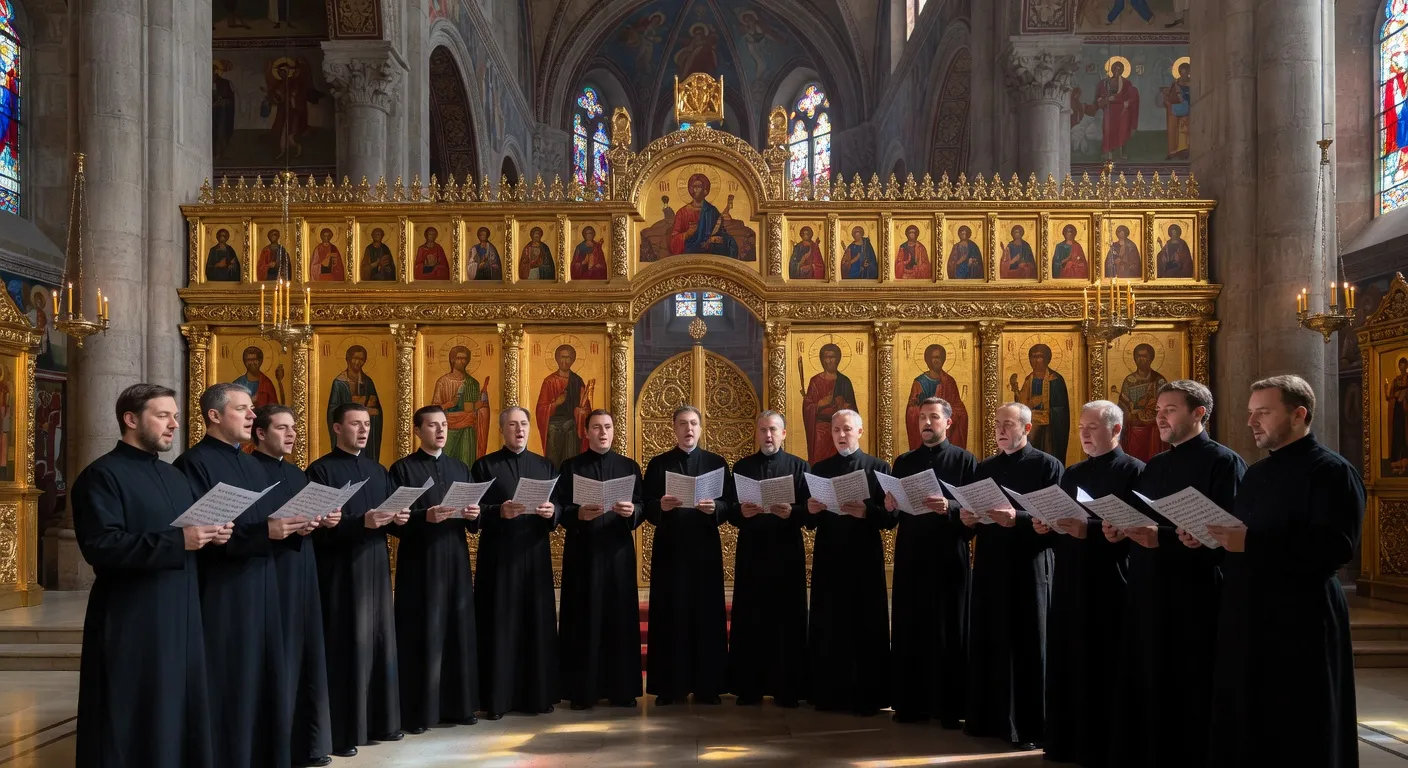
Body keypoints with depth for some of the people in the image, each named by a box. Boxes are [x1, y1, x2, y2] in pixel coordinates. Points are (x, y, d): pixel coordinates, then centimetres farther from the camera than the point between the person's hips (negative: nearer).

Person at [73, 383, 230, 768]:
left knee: (179, 712, 10)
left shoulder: (175, 476, 16)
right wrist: (177, 541, -24)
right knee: (136, 719, 0)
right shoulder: (102, 475, -9)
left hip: (180, 615, 7)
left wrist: (211, 535, -2)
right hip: (131, 621, -7)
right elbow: (100, 545, -20)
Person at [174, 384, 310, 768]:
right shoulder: (194, 464, -10)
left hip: (260, 590, 8)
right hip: (220, 595, -8)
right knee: (227, 689, -1)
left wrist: (291, 526, -3)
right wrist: (263, 532, -25)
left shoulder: (253, 466, 16)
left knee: (261, 683, 12)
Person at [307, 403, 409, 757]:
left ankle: (381, 721, 20)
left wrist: (397, 518, -6)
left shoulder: (378, 470, 14)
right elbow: (318, 527, -14)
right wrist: (362, 523, -25)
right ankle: (341, 731, 6)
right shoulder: (321, 470, -6)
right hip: (340, 572, -6)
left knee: (380, 644, 9)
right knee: (345, 648, -2)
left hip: (376, 569, 6)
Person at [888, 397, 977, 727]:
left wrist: (948, 508, -24)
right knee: (910, 631, 6)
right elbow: (894, 512, 13)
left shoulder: (965, 461, 1)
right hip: (911, 557, 4)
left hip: (949, 557, -3)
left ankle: (950, 706, 10)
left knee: (949, 632, 2)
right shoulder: (904, 462, 13)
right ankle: (912, 702, 15)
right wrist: (890, 507, -9)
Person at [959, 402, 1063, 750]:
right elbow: (973, 516, 17)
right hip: (989, 567, 5)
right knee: (987, 644, 8)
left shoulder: (1047, 465, -3)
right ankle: (988, 718, 19)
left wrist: (1017, 519, -24)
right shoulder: (985, 468, 14)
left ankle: (1028, 726, 10)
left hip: (1028, 568, -5)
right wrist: (966, 518, -5)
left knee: (1027, 647, 2)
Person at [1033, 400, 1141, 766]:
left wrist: (1087, 530, -24)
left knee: (1103, 670, 1)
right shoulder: (1072, 473, 16)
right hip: (1069, 583, 7)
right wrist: (1047, 527, -3)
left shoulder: (1134, 471, -6)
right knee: (1068, 664, 10)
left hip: (1109, 585, -6)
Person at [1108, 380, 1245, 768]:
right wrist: (1121, 531, -1)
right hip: (1148, 594, 7)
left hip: (1195, 597, -7)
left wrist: (1162, 538, -24)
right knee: (1146, 685, 10)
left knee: (1189, 691, 2)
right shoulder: (1154, 466, 16)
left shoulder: (1223, 462, -8)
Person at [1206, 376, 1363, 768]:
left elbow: (1335, 548, -21)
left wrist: (1251, 543, -25)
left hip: (1300, 621, -8)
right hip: (1247, 618, 8)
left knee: (1297, 736, 2)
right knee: (1245, 726, 11)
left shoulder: (1332, 471, -9)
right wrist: (1212, 538, 1)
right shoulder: (1255, 474, 17)